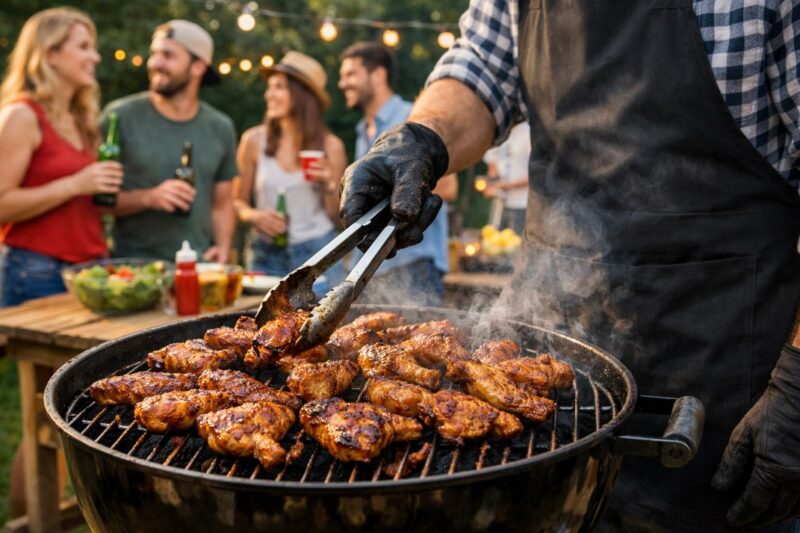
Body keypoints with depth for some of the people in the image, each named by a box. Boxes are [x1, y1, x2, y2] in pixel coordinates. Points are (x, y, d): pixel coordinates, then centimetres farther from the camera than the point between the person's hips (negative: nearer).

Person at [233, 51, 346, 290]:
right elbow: (238, 202, 7)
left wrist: (329, 186, -13)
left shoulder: (330, 145, -1)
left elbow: (338, 218, 3)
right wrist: (254, 216, -13)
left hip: (318, 253, 0)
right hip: (268, 253, 1)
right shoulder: (254, 140, -2)